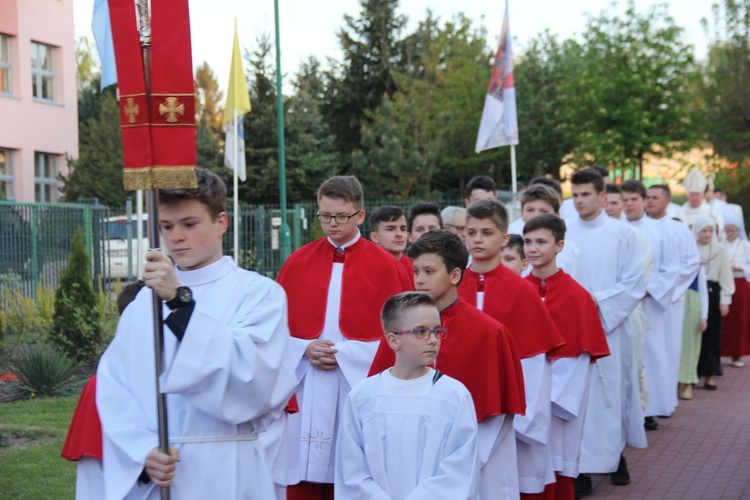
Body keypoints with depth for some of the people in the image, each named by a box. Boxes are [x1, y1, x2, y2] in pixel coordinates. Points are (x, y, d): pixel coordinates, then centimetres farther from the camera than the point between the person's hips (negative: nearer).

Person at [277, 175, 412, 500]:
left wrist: (345, 353, -10)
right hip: (305, 387, 2)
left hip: (357, 385, -2)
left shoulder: (384, 266, 0)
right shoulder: (298, 262, 7)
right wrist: (304, 349, -9)